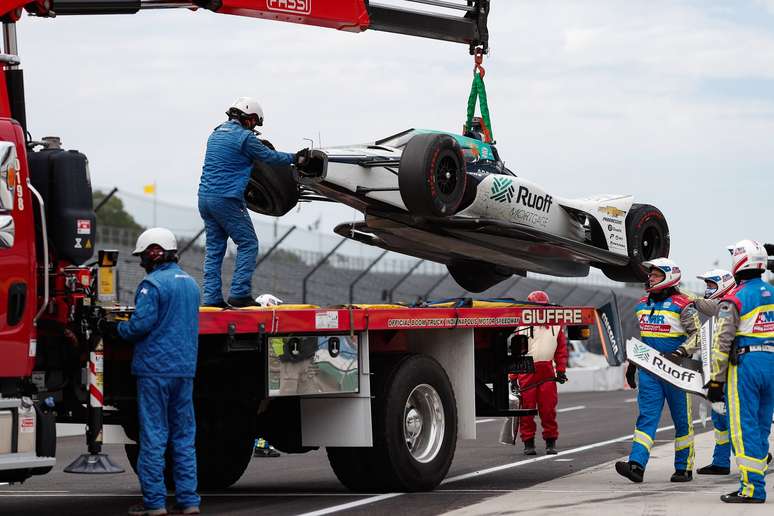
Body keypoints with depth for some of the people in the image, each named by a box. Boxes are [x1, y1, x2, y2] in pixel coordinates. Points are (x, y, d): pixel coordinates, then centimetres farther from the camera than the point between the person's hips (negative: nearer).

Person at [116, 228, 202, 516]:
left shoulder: (152, 284, -12)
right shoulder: (190, 283, 15)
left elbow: (141, 324, -19)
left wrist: (119, 328, 2)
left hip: (155, 368, -7)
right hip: (185, 369, 7)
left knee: (153, 437, -3)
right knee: (184, 437, 10)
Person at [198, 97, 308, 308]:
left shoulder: (217, 133, 16)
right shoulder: (244, 137, -9)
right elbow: (269, 157, 0)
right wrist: (295, 158, 16)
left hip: (205, 196, 8)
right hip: (227, 198, -8)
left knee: (214, 248, 10)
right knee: (248, 244, -1)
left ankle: (212, 298, 7)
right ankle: (239, 294, -8)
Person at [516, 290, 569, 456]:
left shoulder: (555, 326, 13)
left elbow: (561, 348, 17)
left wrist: (561, 370, 8)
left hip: (546, 371, 2)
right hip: (526, 371, -2)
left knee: (548, 408, 1)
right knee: (527, 408, -1)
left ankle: (551, 442, 10)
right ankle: (528, 443, 7)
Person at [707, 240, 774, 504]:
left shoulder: (734, 299, -9)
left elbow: (722, 343, -10)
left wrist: (716, 380, -5)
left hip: (745, 363, -6)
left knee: (744, 427, -5)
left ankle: (752, 488, -9)